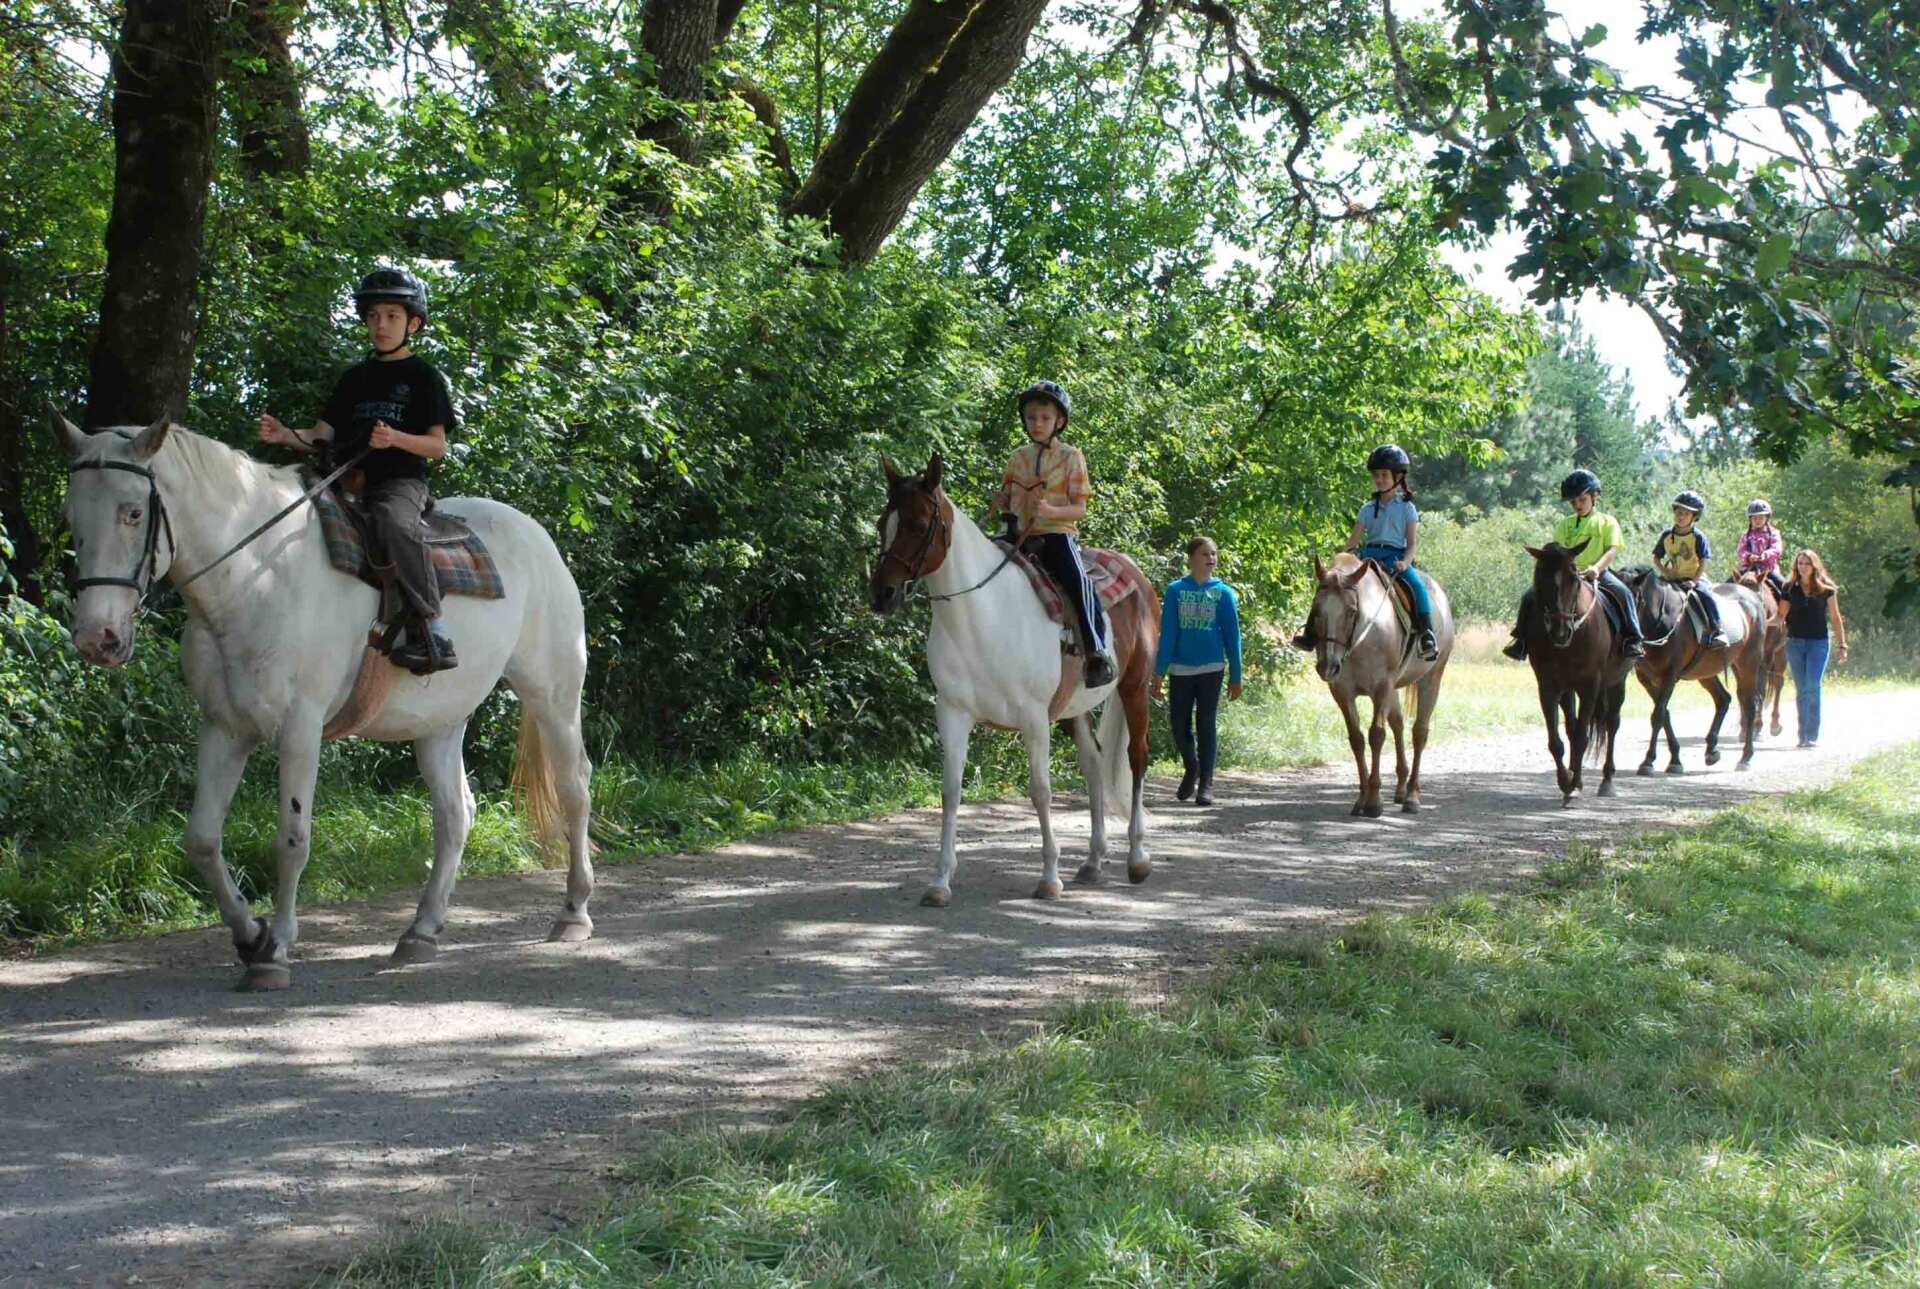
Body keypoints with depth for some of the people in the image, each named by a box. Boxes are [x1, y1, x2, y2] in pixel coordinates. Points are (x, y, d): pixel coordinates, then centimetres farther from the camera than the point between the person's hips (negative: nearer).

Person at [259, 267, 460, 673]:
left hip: (401, 480, -7)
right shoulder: (354, 377, 21)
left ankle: (429, 629, -41)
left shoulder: (423, 376, 5)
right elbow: (322, 435, 16)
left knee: (393, 521, -39)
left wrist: (395, 438, -21)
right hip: (350, 482, 7)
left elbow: (437, 446, -2)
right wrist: (285, 435, -5)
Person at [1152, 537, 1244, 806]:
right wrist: (1159, 672, -5)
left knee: (1207, 724, 1)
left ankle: (1206, 783, 8)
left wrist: (1235, 676, 1)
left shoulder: (1224, 593, 1)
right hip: (1180, 669, 1)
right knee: (1179, 726, 4)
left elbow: (1232, 636, 3)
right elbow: (1167, 633, -1)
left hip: (1211, 669, -1)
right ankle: (1191, 768, 31)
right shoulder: (1176, 590, 0)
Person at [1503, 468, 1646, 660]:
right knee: (1530, 596, -12)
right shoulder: (1566, 525, 16)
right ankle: (1522, 640, -3)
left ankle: (1633, 639, -29)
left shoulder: (1607, 522, 7)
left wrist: (1597, 567, -24)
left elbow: (1612, 550, -5)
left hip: (1599, 573, -3)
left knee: (1623, 593, -33)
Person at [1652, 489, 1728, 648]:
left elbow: (1703, 562, -8)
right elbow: (1656, 558, 11)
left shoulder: (1698, 537, -5)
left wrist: (1694, 581, -18)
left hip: (1694, 577, -4)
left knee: (1707, 596, -28)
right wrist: (1664, 571, -7)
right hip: (1672, 578, 4)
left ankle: (1716, 630, -22)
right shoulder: (1667, 535, 5)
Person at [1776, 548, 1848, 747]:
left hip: (1818, 643, -2)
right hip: (1795, 642, 2)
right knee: (1801, 689, 6)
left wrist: (1842, 646, 1)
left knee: (1813, 687, -13)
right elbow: (1781, 616, 5)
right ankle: (1803, 735, 13)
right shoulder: (1790, 589, 5)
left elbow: (1835, 618, 4)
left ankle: (1812, 735, -9)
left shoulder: (1826, 589, 1)